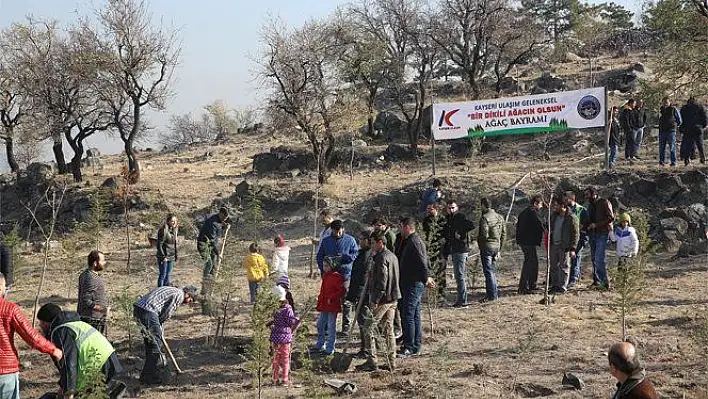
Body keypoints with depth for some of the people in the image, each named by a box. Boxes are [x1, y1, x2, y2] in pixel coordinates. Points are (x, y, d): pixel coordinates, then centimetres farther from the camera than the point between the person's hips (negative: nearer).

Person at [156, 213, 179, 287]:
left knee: (167, 275, 14)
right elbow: (159, 245, -16)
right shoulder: (163, 230, -15)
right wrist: (163, 256, -17)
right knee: (162, 275, -2)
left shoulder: (174, 230, 9)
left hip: (171, 257, 7)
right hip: (164, 257, -7)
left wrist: (175, 256, 14)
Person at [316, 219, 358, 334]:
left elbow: (356, 255, -1)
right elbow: (320, 256, 12)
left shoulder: (350, 240, 2)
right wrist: (323, 269, -2)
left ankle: (346, 326, 8)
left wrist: (343, 257, -16)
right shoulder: (326, 241, 9)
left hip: (345, 276, -2)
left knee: (346, 302, 1)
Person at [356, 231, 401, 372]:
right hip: (393, 299, 9)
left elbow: (382, 281, -20)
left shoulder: (382, 257, -14)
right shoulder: (393, 256, 16)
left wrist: (375, 300, -19)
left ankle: (372, 361, -4)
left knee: (370, 327, -3)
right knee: (388, 330, 12)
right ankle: (391, 363, 13)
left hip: (383, 299, -9)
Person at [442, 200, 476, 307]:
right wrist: (444, 255, 18)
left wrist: (460, 232, -20)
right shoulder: (448, 220, 17)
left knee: (460, 275, -9)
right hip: (453, 251, 9)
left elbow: (471, 225, -27)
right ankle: (461, 300, 18)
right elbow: (447, 239, 20)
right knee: (459, 276, 12)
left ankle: (462, 300, -7)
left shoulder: (460, 217, -8)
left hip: (461, 250, -9)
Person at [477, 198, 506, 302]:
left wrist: (478, 239, 1)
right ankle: (495, 293, 21)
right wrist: (499, 249, 18)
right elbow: (504, 234, 13)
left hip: (486, 247, -8)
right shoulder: (500, 217, 10)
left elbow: (484, 235, -21)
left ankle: (492, 295, -4)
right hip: (496, 246, 8)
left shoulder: (484, 218, -15)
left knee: (488, 271, -3)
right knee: (492, 270, 17)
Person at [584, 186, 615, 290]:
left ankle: (605, 282, -13)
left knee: (599, 259, -16)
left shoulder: (604, 203, -5)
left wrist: (596, 225, -15)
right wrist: (585, 227, 5)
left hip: (602, 234, -8)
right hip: (592, 234, 8)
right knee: (594, 259, 7)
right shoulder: (590, 205, 19)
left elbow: (611, 218, -12)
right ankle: (596, 281, 13)